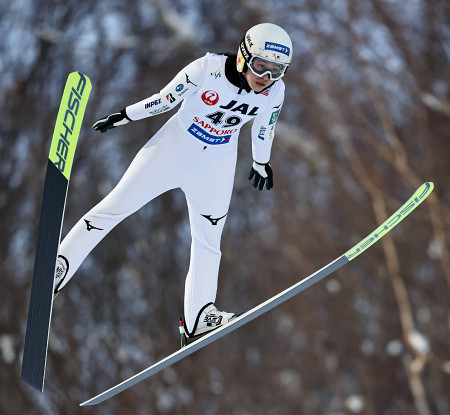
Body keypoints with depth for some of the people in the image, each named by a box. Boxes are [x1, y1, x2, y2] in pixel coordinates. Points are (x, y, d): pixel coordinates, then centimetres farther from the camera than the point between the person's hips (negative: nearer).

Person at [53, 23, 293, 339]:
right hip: (175, 146, -3)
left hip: (217, 164, 3)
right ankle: (58, 268, 5)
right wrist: (125, 116, -1)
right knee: (117, 206, -4)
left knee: (208, 239, 9)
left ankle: (199, 317, 21)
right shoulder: (209, 68, -26)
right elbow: (166, 99, -11)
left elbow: (264, 128, 6)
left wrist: (262, 163, 20)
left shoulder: (275, 91, -15)